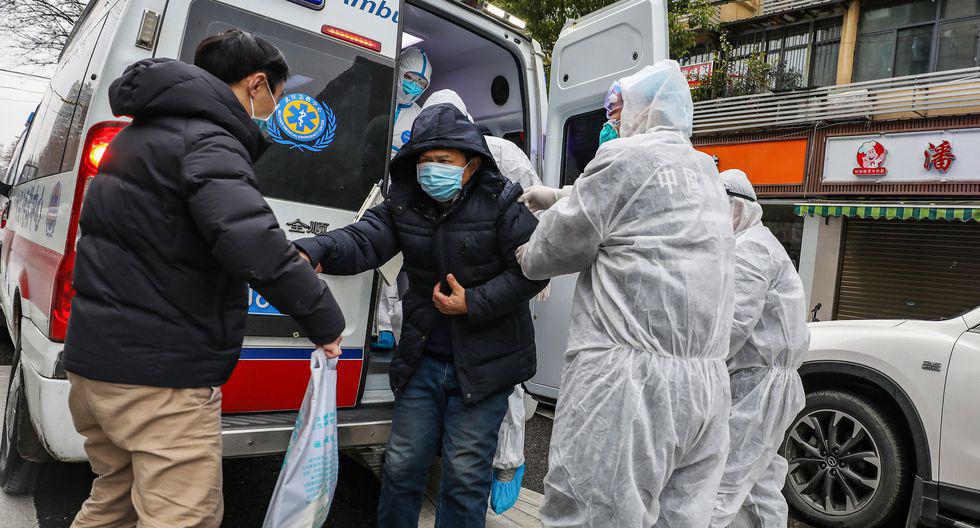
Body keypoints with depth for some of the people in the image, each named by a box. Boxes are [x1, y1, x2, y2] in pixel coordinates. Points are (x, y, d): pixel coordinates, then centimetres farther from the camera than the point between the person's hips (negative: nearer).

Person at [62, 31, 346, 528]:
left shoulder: (143, 132, 16)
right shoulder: (206, 140, -16)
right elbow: (250, 240, -32)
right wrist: (325, 320, -23)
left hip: (95, 355, 10)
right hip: (160, 373, -10)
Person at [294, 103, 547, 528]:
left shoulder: (501, 203, -10)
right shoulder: (404, 205, 1)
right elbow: (362, 241, -14)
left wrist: (474, 303, -18)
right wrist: (314, 251, -34)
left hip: (483, 363, -4)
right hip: (423, 360, 4)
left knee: (464, 473, 4)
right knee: (402, 465, 14)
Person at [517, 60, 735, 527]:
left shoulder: (626, 156, -5)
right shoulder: (705, 176, 21)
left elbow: (563, 244, 0)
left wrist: (529, 259, 20)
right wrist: (559, 196, 37)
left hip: (632, 379, -9)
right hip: (707, 383, 9)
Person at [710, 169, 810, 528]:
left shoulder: (748, 247, -11)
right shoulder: (762, 243, 22)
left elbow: (736, 322, -23)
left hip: (755, 384, -11)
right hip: (769, 381, 11)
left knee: (721, 488, -11)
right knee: (761, 487, 17)